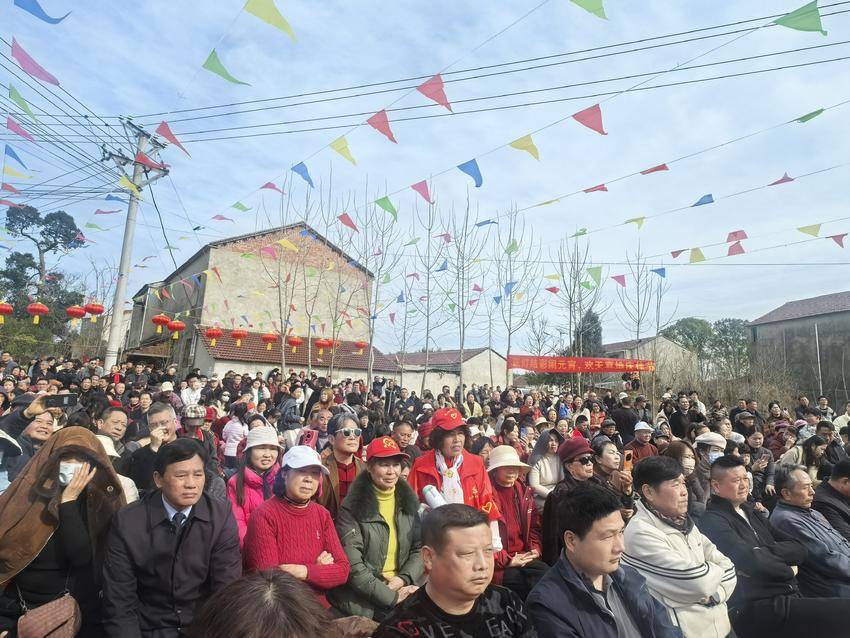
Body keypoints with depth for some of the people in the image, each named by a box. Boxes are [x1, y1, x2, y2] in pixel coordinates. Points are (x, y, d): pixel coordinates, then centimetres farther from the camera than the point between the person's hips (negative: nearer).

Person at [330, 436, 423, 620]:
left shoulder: (408, 501, 6)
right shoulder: (352, 507, -9)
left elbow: (420, 548, 7)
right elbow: (352, 565, -14)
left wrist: (403, 579, -9)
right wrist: (392, 597, -16)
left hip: (403, 588, 5)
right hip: (364, 598, -5)